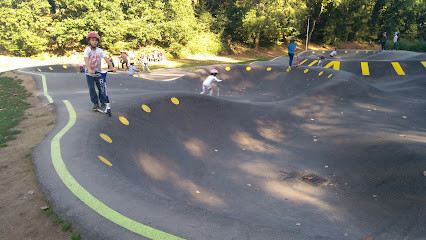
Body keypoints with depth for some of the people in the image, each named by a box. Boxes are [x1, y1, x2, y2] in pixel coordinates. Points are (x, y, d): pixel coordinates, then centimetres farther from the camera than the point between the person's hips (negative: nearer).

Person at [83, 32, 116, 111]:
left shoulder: (100, 50, -5)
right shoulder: (87, 50, -12)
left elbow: (106, 59, -14)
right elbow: (86, 60, -26)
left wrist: (112, 67, -27)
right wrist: (89, 69, -42)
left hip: (98, 72, 2)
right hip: (89, 73, -1)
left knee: (101, 87, 2)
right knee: (91, 88, -3)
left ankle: (103, 102, 16)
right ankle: (95, 103, 10)